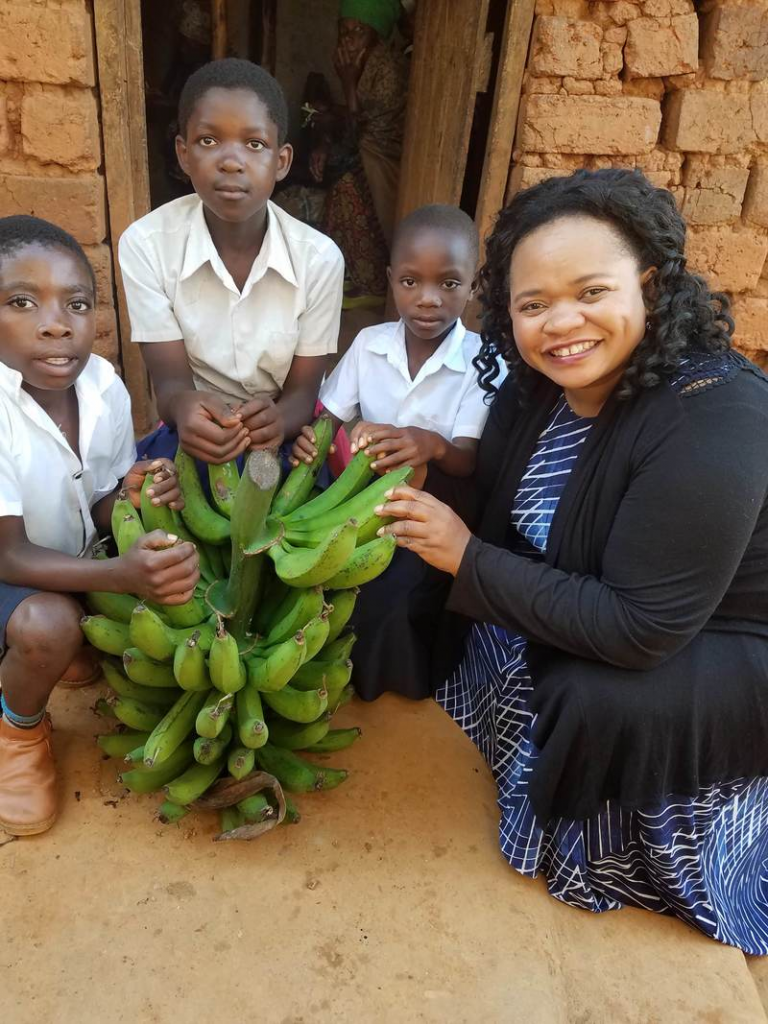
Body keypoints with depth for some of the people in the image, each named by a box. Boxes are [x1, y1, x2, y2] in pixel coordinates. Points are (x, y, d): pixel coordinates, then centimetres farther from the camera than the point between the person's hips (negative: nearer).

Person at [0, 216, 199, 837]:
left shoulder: (105, 386, -14)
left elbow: (98, 510, -3)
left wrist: (133, 497, -28)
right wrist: (122, 574, -45)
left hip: (71, 561, 5)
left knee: (172, 579, -11)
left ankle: (79, 646, 17)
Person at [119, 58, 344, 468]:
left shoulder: (319, 257, -15)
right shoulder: (145, 243, -15)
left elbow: (303, 391, -9)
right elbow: (170, 382, -15)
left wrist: (275, 420, -34)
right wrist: (186, 406, -41)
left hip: (286, 431, 0)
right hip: (196, 432, 0)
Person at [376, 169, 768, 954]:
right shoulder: (541, 382, -10)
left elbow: (641, 628, -33)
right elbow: (508, 502, 4)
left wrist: (469, 559, -29)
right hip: (590, 616, 7)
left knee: (600, 703, -30)